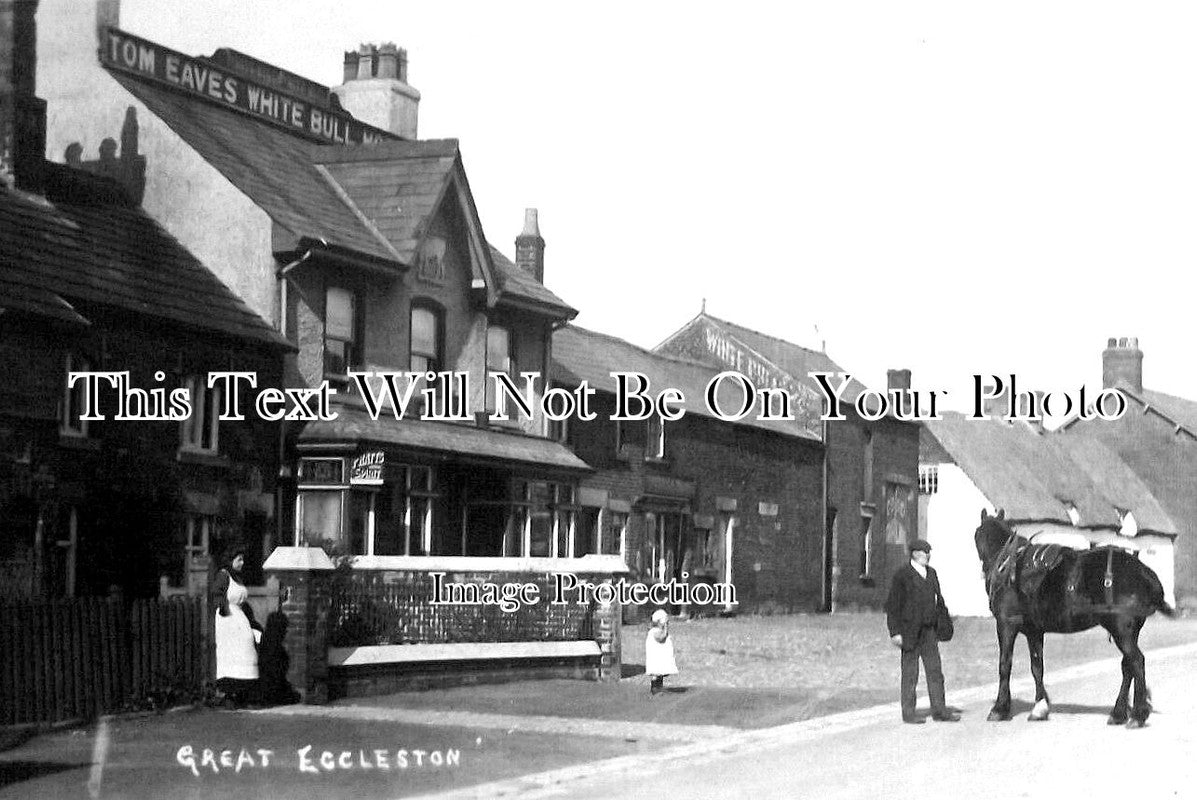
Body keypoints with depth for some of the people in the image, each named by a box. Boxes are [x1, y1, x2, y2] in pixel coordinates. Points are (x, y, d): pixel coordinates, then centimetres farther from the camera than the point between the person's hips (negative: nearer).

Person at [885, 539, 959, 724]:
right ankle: (908, 713, 8)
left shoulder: (931, 573, 11)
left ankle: (939, 711, 10)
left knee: (935, 670, 6)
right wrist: (895, 632, -14)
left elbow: (938, 599, 21)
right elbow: (892, 606, -10)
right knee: (910, 672, 1)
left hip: (929, 630, 6)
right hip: (909, 630, -6)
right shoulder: (902, 575, -8)